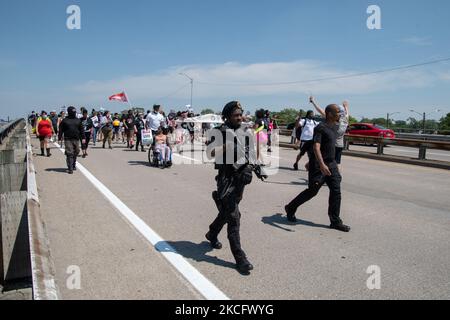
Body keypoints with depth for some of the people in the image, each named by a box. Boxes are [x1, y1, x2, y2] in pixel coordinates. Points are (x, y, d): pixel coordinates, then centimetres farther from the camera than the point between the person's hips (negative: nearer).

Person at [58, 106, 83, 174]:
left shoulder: (78, 120, 11)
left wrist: (82, 138, 8)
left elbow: (81, 130, 13)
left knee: (76, 153, 10)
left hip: (76, 139, 4)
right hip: (68, 139, -3)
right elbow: (61, 130, 3)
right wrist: (59, 138, -2)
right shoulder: (65, 120, 2)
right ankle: (70, 168, -6)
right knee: (69, 154, -7)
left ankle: (73, 165, 29)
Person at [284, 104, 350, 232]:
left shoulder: (334, 128, 13)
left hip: (331, 164, 8)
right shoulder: (321, 128, -16)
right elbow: (316, 147, -28)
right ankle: (290, 208, 21)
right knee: (312, 191, 1)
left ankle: (335, 222, 8)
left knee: (336, 191, 1)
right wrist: (322, 164, -40)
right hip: (318, 165, -8)